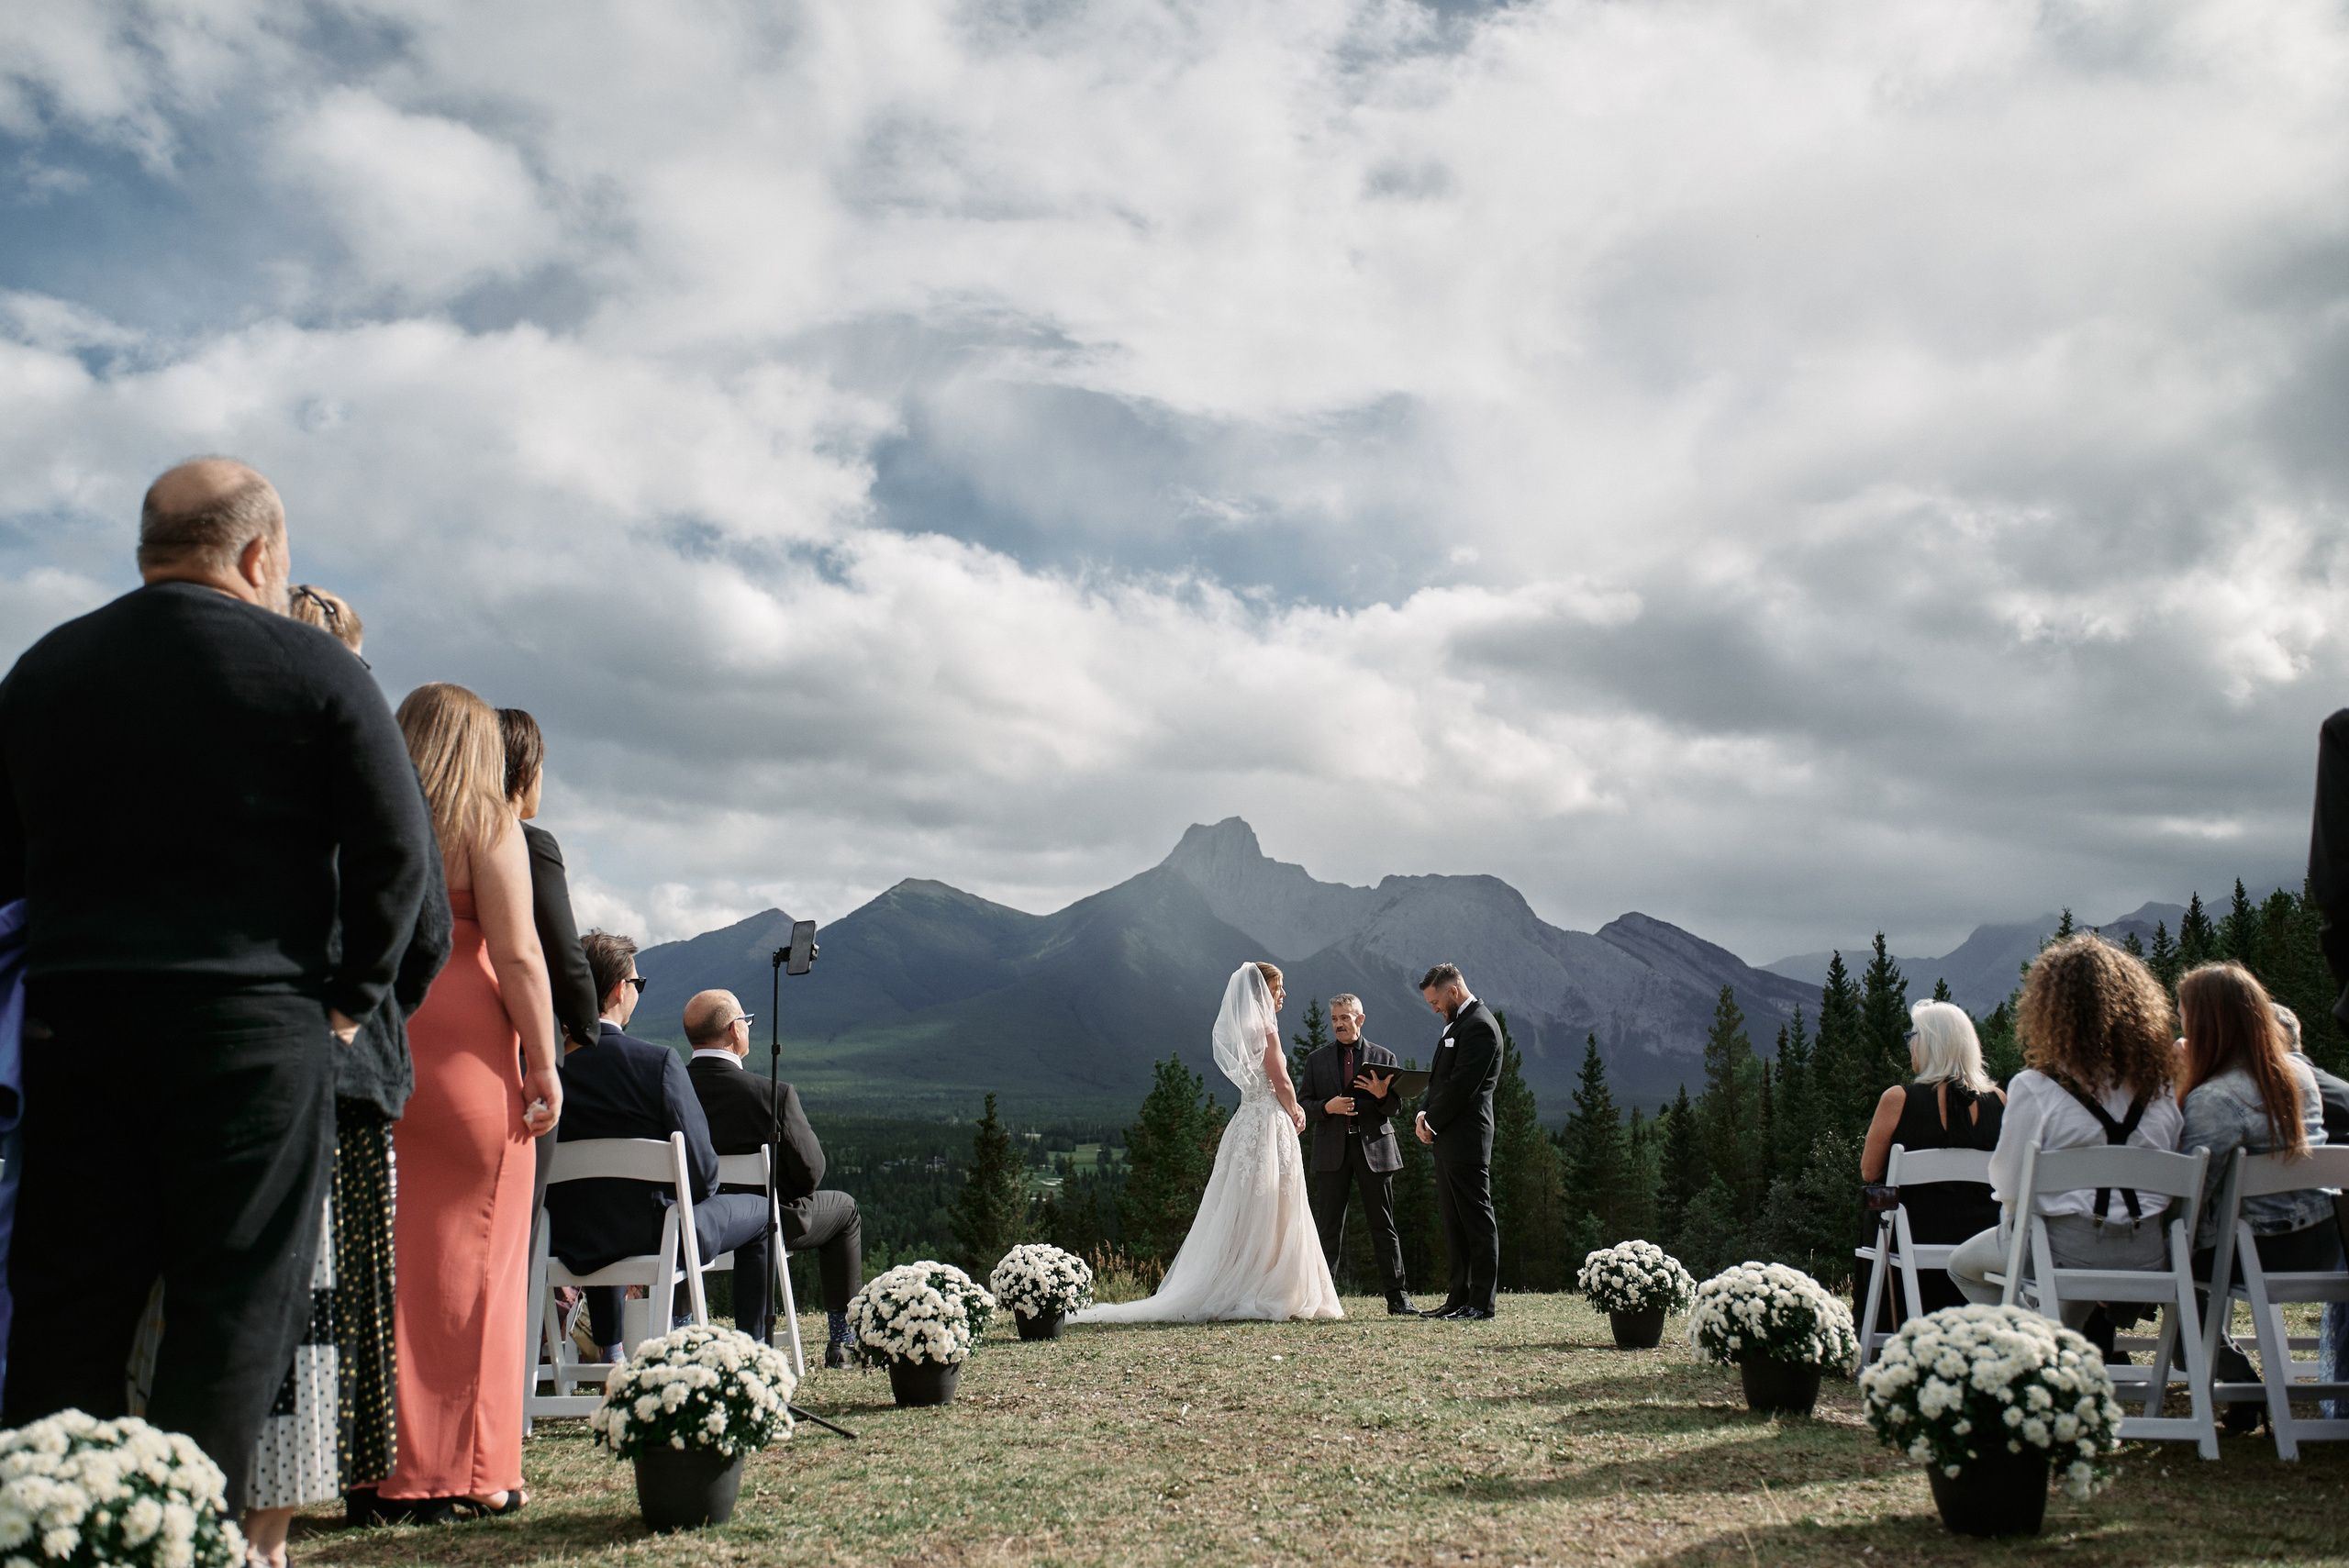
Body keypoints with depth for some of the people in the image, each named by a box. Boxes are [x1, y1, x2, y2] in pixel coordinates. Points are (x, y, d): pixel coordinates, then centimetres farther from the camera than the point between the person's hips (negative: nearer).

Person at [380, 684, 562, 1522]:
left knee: (390, 1258, 9)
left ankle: (387, 1467, 15)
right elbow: (517, 957, -9)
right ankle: (468, 1472, 7)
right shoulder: (489, 824, -2)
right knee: (471, 1259, 2)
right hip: (463, 1054, -5)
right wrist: (543, 1066, -4)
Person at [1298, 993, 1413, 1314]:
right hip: (1332, 1152, 0)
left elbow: (1394, 1108, 6)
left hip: (1374, 1147, 0)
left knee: (1383, 1225, 2)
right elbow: (1303, 1105, 7)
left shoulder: (1384, 1057, 11)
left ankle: (1397, 1296, 7)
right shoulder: (1317, 1060, 13)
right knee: (1328, 1228, 1)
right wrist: (1328, 1107, -13)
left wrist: (1382, 1094, -16)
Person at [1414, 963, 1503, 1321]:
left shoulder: (1479, 1025, -13)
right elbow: (1440, 1078, 20)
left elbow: (1462, 1086, -19)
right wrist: (1424, 1113, 4)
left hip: (1466, 1138, -10)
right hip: (1448, 1140, 10)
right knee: (1452, 1220, 12)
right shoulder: (1457, 1023, 19)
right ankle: (1461, 1297, 17)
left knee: (1476, 1218, -4)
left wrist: (1432, 1123, -11)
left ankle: (1484, 1301, 0)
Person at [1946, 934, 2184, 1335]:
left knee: (1962, 1262, 22)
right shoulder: (2160, 1086, -1)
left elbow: (2008, 1183, -10)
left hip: (2067, 1249, -5)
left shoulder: (2034, 1088, -14)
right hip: (2148, 1254, 5)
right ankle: (2091, 1322, 20)